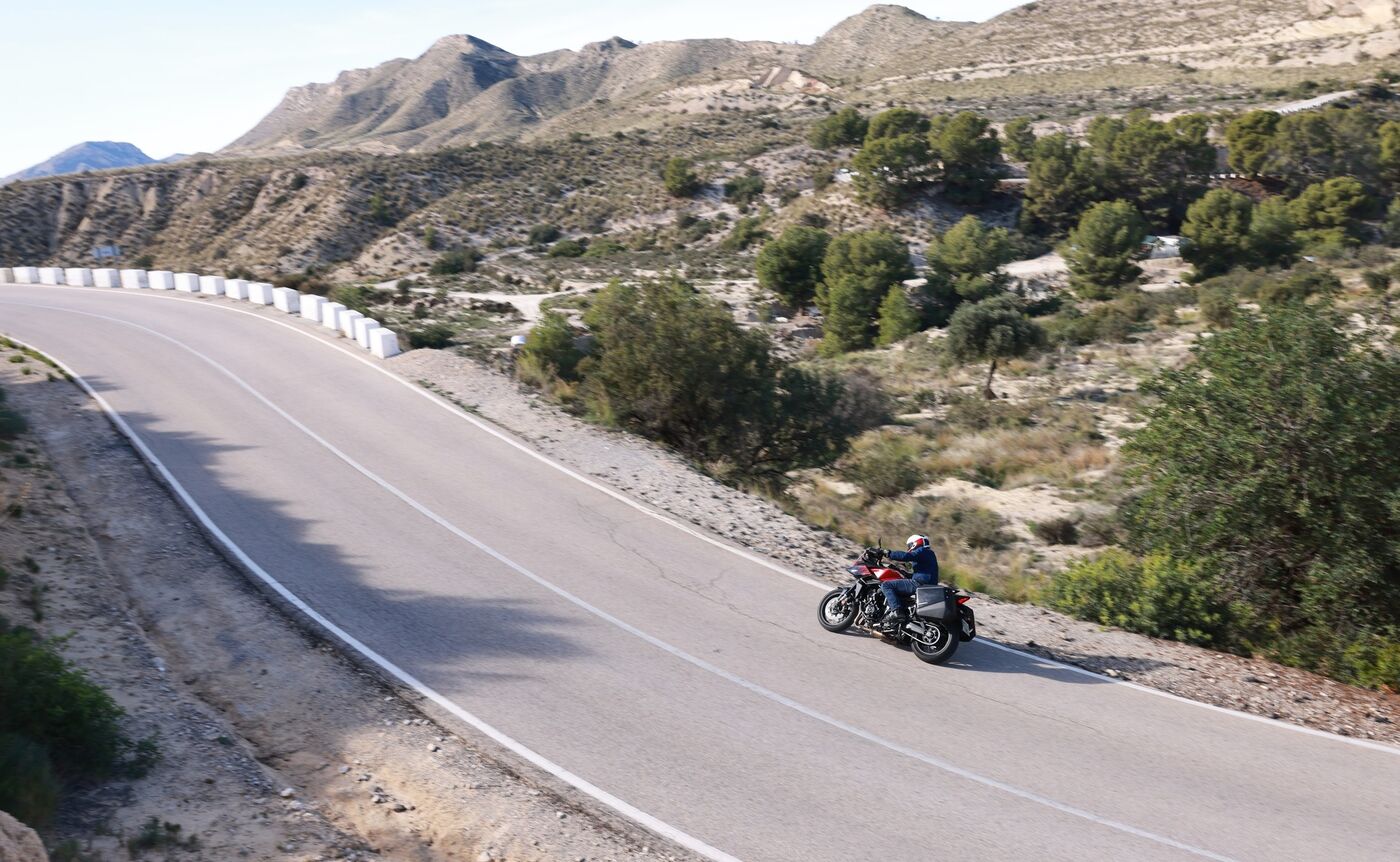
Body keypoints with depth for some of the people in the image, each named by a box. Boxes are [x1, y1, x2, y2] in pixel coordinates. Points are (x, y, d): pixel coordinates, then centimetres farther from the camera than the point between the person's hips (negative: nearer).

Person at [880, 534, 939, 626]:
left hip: (919, 584, -10)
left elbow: (905, 556, -22)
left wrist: (888, 553, -16)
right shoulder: (930, 553, 26)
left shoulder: (922, 551, -4)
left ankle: (897, 611, -29)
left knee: (886, 585, -14)